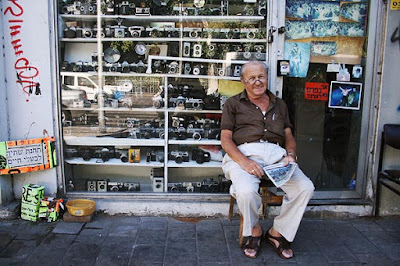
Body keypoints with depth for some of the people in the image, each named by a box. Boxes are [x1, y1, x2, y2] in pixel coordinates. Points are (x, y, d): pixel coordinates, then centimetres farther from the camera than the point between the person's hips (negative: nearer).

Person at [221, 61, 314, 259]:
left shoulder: (279, 105, 26)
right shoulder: (233, 104, 14)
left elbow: (289, 136, 22)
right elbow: (225, 139, 3)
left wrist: (291, 154, -2)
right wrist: (244, 162, -14)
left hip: (276, 153, 4)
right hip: (244, 152, -3)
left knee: (305, 188, -21)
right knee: (246, 191, -34)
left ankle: (277, 232, 1)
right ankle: (254, 231, -1)